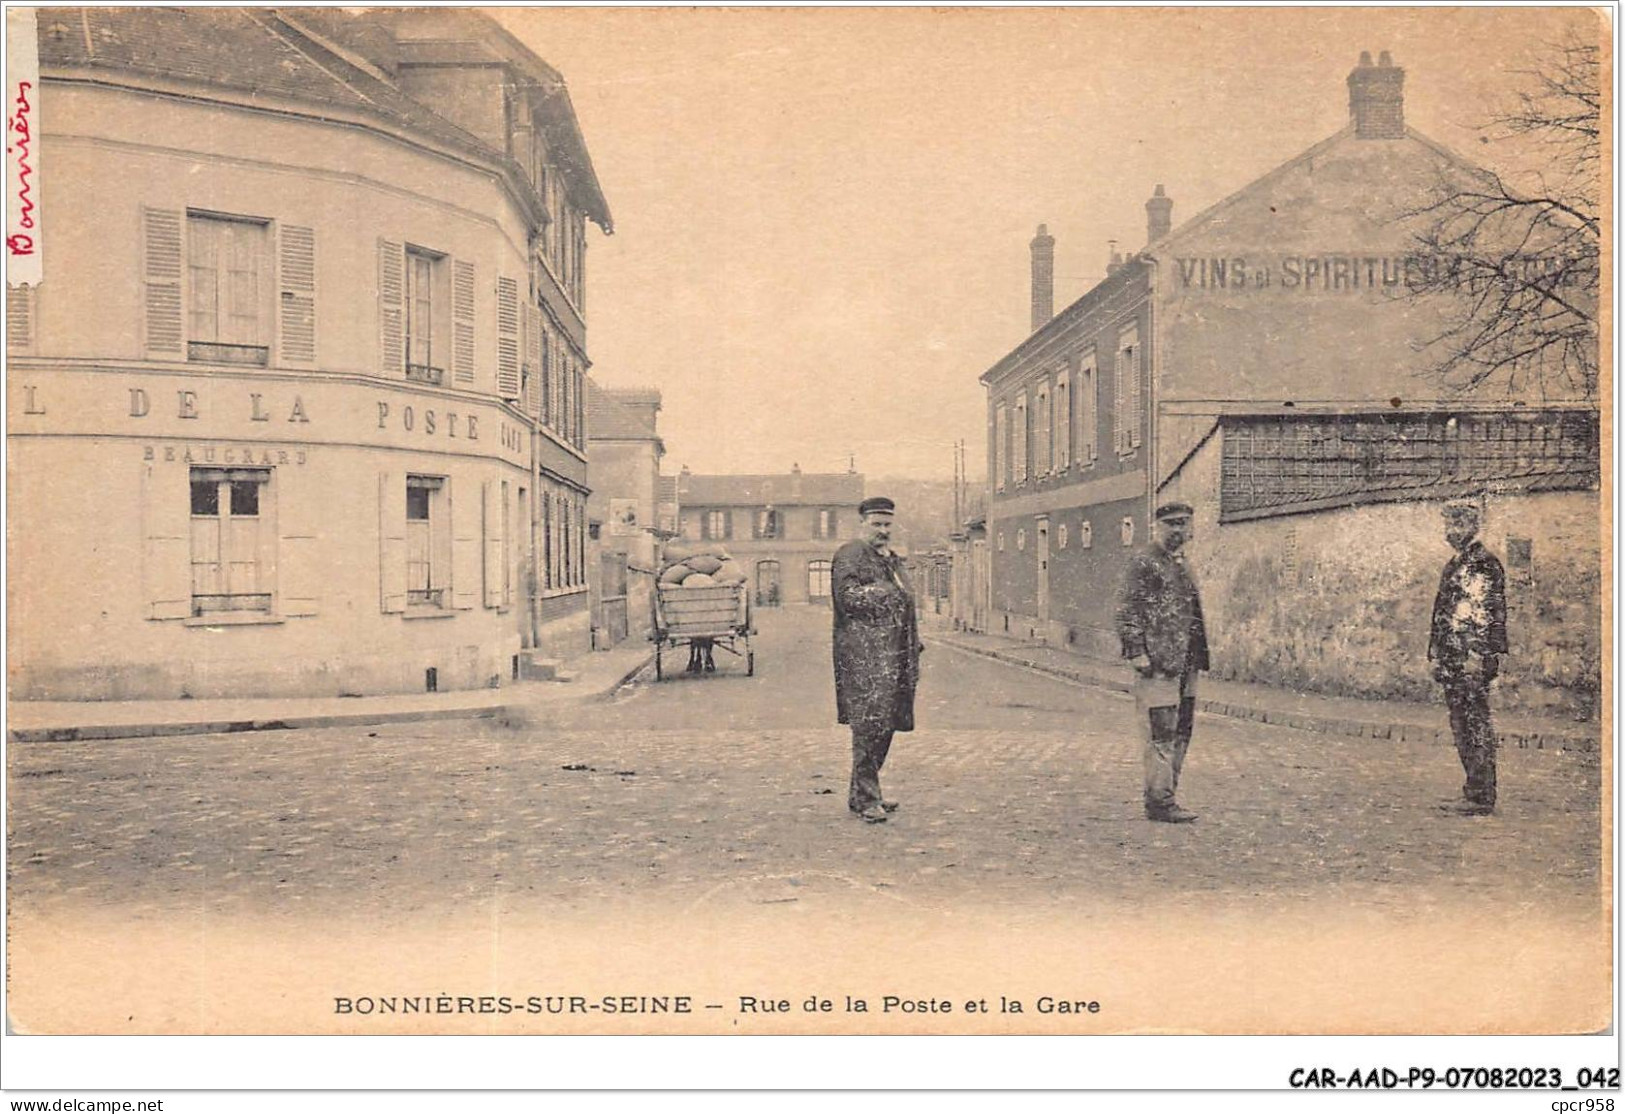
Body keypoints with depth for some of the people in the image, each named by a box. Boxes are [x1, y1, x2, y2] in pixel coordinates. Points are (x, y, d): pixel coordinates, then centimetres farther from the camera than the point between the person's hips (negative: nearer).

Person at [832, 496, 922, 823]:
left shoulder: (893, 560, 24)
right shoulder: (850, 555, -2)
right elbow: (847, 598, -14)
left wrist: (914, 646, 21)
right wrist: (886, 591, -8)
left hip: (894, 654, 9)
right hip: (864, 652, -9)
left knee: (886, 724, 10)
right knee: (869, 722, -12)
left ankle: (861, 793, 20)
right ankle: (866, 798, -7)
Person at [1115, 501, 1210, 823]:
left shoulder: (1179, 563, 20)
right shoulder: (1144, 563, -7)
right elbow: (1128, 612, -12)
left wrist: (1198, 657, 21)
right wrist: (1137, 653, -19)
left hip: (1185, 665, 9)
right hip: (1159, 664, -9)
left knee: (1181, 734, 12)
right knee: (1161, 736, -6)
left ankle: (1164, 798, 20)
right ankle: (1160, 802, -1)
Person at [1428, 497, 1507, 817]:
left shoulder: (1485, 564, -9)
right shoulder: (1452, 566, 19)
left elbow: (1490, 612, -15)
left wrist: (1477, 656, -20)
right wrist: (1436, 654, 18)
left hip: (1474, 659, -9)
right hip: (1451, 659, 9)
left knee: (1477, 727, -6)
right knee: (1461, 727, 12)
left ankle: (1482, 798, -2)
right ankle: (1473, 792, 19)